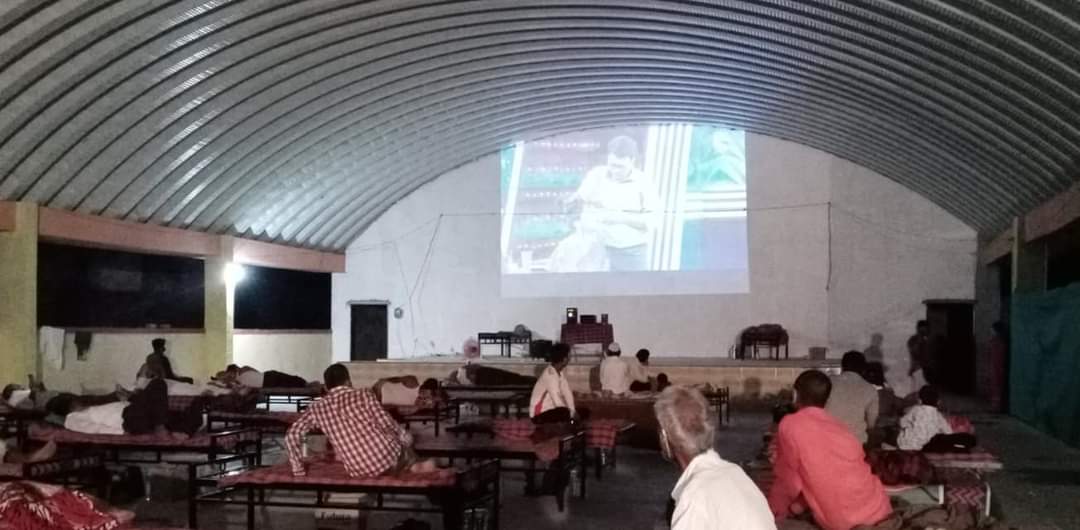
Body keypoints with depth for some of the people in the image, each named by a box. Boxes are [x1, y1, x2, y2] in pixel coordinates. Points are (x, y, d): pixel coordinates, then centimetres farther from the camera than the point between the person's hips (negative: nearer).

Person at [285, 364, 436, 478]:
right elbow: (387, 424, -6)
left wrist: (298, 469, 4)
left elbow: (292, 435, -3)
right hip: (389, 458, -2)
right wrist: (407, 438, 13)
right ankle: (415, 466, 42)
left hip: (361, 472, 2)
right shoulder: (364, 394, -2)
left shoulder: (317, 408, 5)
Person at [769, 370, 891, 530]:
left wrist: (773, 511, 16)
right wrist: (800, 503, 23)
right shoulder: (840, 426, 16)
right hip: (879, 511, 6)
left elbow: (788, 480, 2)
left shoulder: (790, 424, -3)